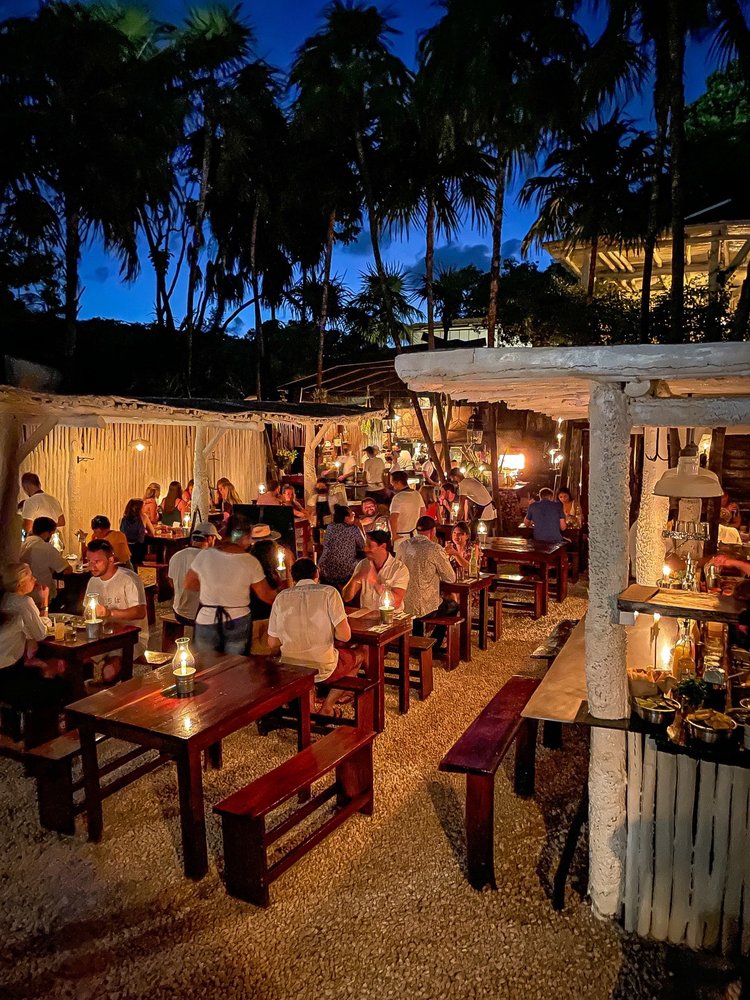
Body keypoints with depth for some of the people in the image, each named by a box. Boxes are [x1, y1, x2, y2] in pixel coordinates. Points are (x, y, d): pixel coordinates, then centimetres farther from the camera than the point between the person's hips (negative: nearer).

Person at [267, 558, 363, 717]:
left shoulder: (281, 598, 1)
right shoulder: (329, 592, -9)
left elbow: (273, 643, 4)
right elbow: (345, 636, -15)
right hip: (322, 668, -4)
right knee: (358, 656, 25)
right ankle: (327, 706, 22)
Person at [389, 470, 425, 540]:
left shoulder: (398, 498, -23)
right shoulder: (417, 494, 1)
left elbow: (393, 519, -31)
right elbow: (423, 512, 13)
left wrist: (394, 535, -21)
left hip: (401, 536, -7)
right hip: (414, 534, 7)